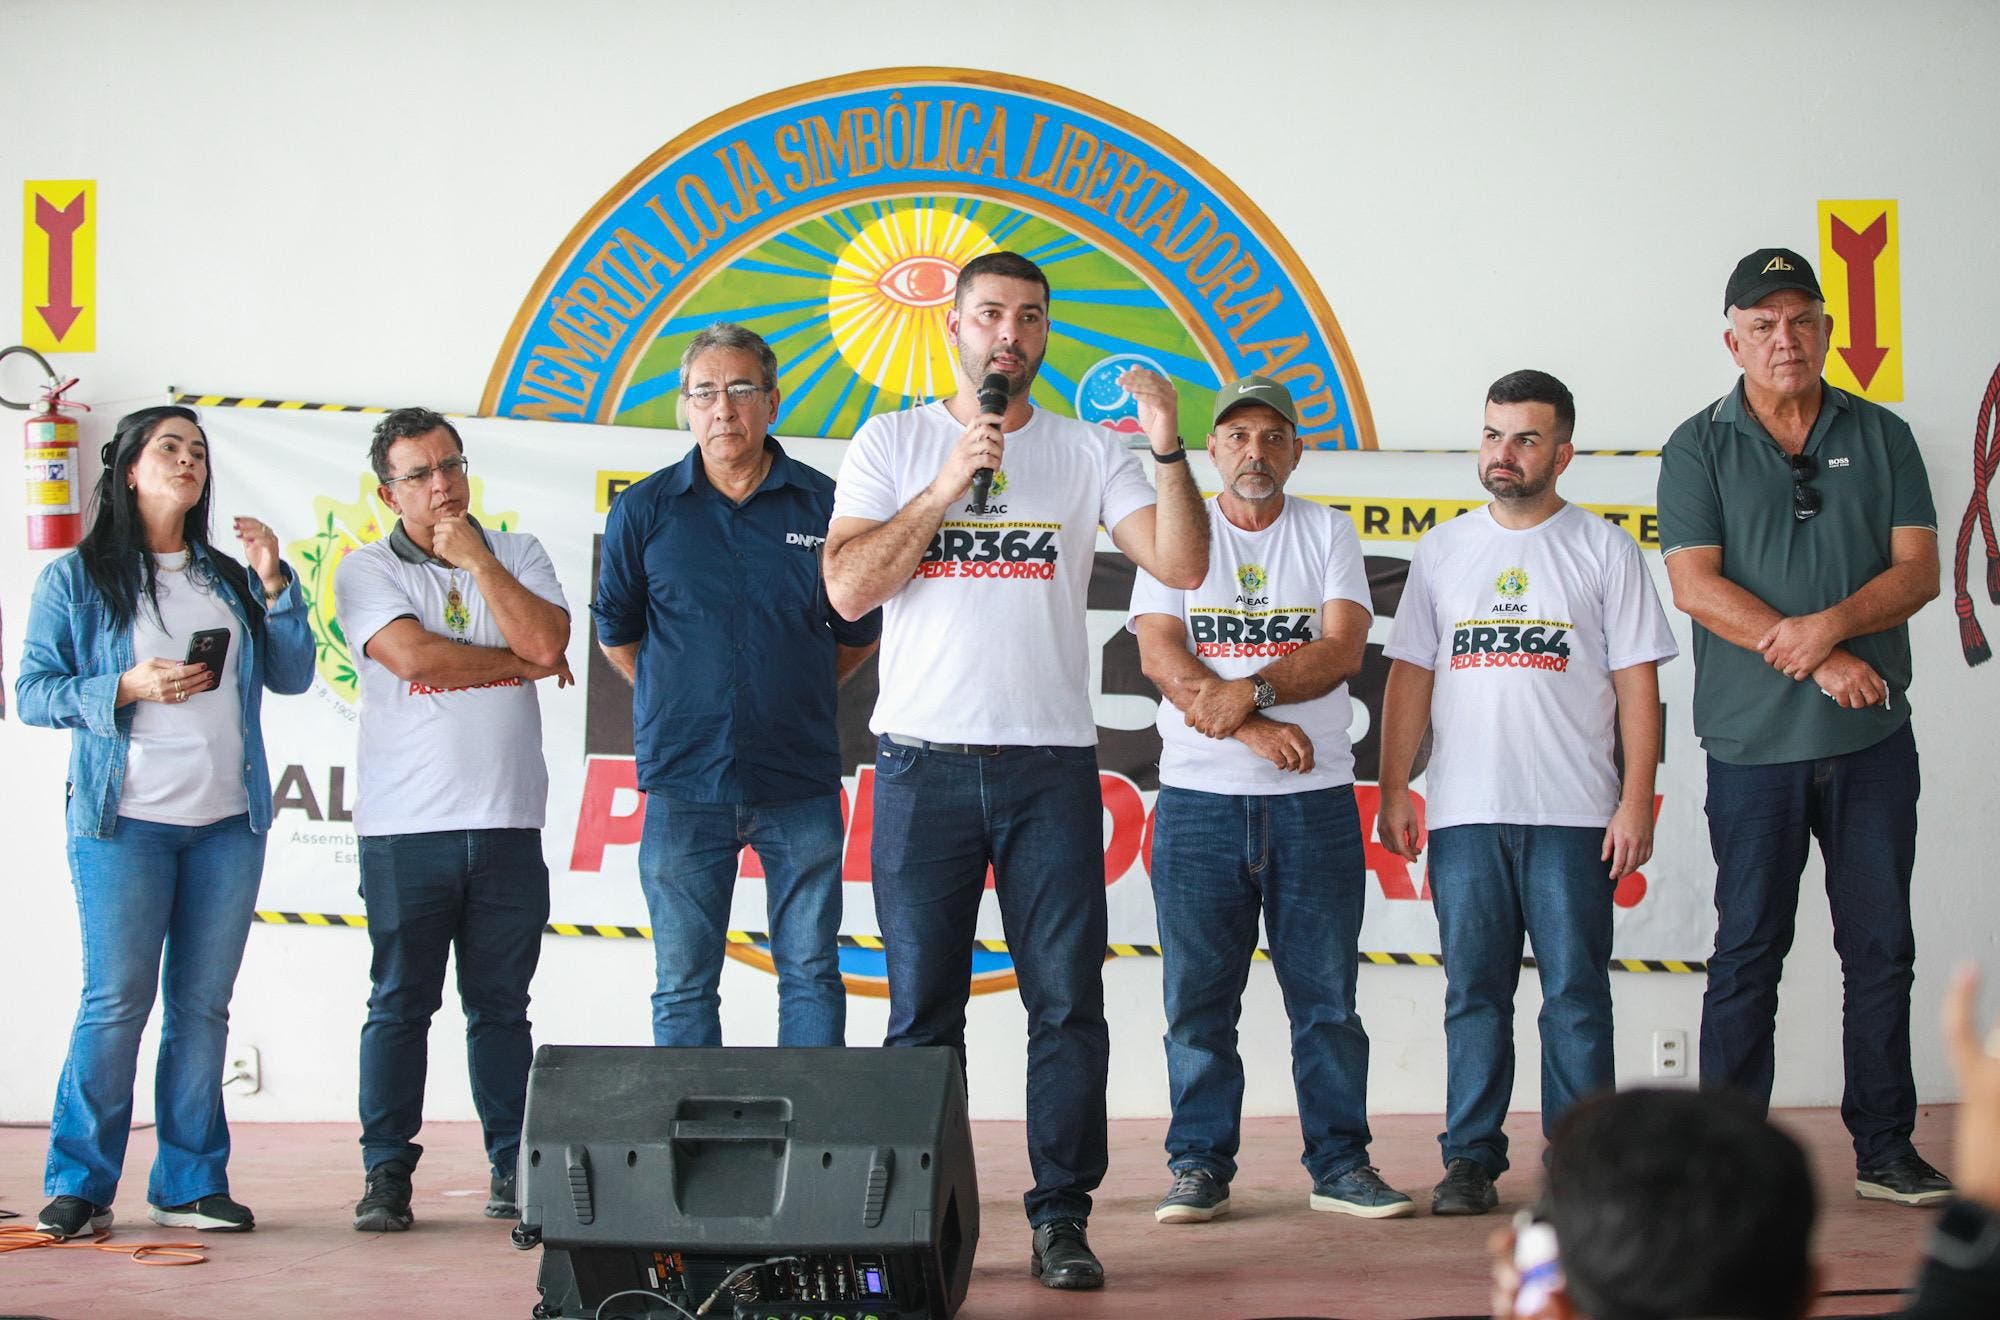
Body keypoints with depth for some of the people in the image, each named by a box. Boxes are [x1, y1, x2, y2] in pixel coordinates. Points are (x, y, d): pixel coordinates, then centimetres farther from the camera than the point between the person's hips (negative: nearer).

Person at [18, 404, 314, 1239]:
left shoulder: (226, 578, 16)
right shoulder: (77, 579, 4)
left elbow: (291, 676, 12)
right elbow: (33, 691, -1)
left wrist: (275, 587, 0)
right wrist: (127, 688, -14)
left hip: (229, 824, 4)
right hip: (125, 824, -4)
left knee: (203, 1005, 5)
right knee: (116, 1002, -7)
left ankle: (191, 1183, 10)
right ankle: (78, 1185, 2)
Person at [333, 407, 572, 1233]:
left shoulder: (517, 555, 12)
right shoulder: (367, 570, 4)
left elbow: (548, 643, -5)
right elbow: (411, 654, -13)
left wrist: (477, 559, -4)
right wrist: (519, 663, -3)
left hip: (507, 823, 2)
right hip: (405, 826, -2)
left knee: (502, 1004, 6)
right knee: (400, 1003, 0)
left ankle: (513, 1166, 10)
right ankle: (386, 1174, 5)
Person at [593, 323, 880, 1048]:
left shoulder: (824, 505, 1)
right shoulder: (644, 511, 2)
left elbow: (858, 633, 14)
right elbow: (616, 634, 14)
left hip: (800, 783, 0)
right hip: (684, 784, 0)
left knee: (812, 975, 4)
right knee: (683, 987, 4)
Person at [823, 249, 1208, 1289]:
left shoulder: (1088, 454, 11)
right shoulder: (892, 443, 9)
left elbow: (1182, 564, -1)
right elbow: (847, 587, -3)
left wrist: (1166, 447, -14)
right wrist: (951, 483, -10)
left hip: (1051, 765, 1)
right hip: (924, 763, -1)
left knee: (1067, 1004, -2)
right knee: (923, 1009, 1)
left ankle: (1061, 1219, 4)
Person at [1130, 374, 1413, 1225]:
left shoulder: (1327, 533, 10)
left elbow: (1343, 648, -4)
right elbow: (1160, 655, -4)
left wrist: (1250, 691, -19)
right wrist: (1254, 731, -15)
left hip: (1315, 798, 1)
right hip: (1198, 795, 0)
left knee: (1327, 993, 2)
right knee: (1198, 995, -1)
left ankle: (1339, 1164, 8)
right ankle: (1199, 1168, 6)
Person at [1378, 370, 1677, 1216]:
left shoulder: (1603, 549, 5)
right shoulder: (1444, 551, 14)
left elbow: (1637, 683, 2)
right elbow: (1410, 677, 12)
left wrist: (1636, 800, -6)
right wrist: (1393, 790, 4)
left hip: (1574, 814, -2)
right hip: (1465, 812, 2)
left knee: (1576, 993, -1)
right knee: (1473, 992, 4)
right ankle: (1472, 1159, 10)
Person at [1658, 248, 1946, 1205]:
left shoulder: (1881, 438, 10)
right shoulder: (1699, 449, 3)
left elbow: (1918, 570, 2)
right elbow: (1696, 586, -7)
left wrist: (1831, 623, -16)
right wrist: (1819, 659, -14)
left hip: (1874, 737, 2)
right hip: (1754, 741, -2)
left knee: (1881, 948, 5)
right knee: (1749, 951, 1)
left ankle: (1886, 1150, 12)